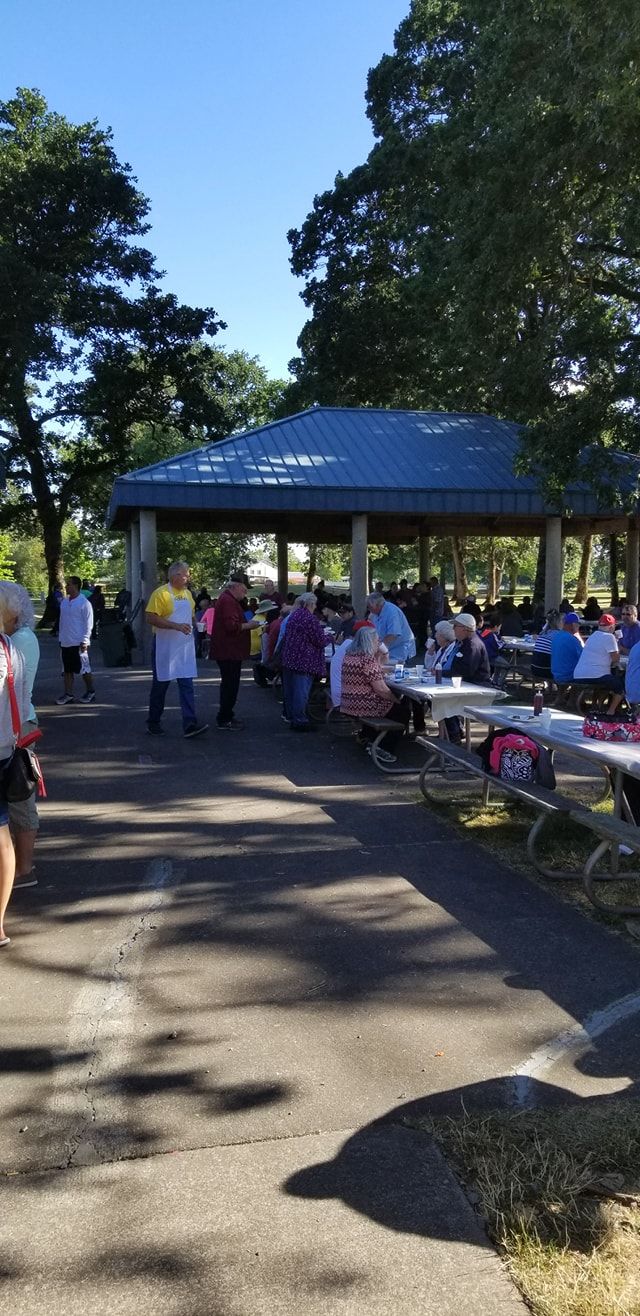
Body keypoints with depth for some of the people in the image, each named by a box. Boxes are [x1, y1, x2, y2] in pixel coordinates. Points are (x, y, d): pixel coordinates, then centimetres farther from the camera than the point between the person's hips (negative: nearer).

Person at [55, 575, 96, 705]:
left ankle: (90, 692, 15)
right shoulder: (64, 602, 11)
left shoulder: (84, 603, -9)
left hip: (79, 643, -7)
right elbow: (62, 621, 18)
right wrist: (60, 638, 15)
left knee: (84, 669, 1)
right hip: (65, 643, 7)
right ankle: (68, 694, 12)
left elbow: (88, 624, -10)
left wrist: (84, 641, -15)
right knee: (67, 670, 8)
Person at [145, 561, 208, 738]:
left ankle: (190, 724, -6)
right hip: (164, 647, -6)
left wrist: (195, 625, 5)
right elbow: (151, 618, -19)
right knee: (161, 685, 7)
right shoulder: (161, 593, -11)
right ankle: (153, 723, 22)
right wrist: (176, 626, -25)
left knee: (187, 684, -3)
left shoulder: (188, 593, 12)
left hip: (185, 647, 6)